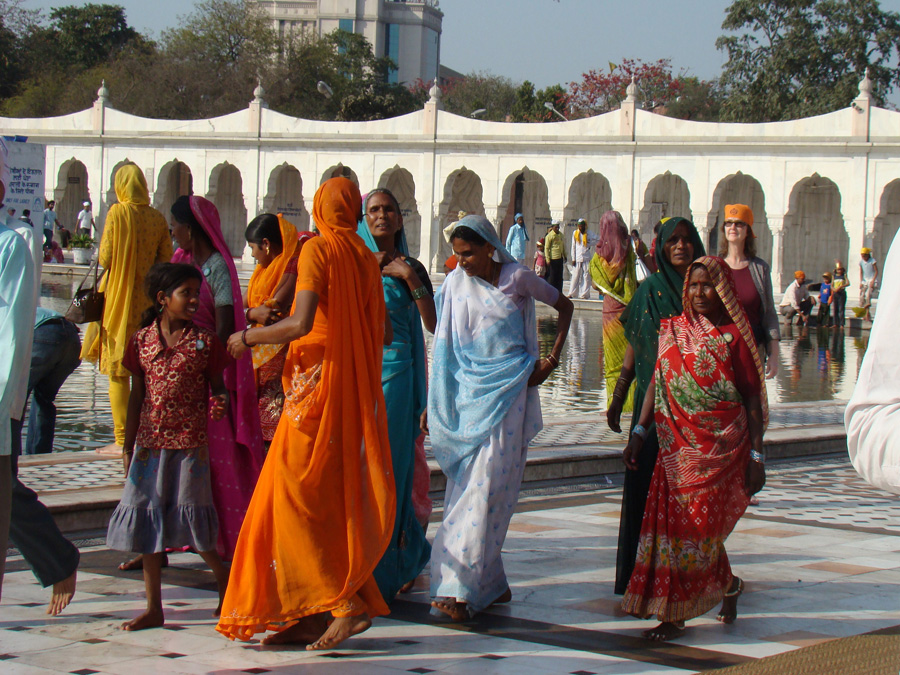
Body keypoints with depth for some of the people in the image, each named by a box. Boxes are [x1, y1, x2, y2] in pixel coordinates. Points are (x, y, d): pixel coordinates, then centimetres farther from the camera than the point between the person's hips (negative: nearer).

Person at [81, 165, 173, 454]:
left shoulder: (118, 213, -10)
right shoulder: (158, 218, 2)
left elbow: (104, 258, -12)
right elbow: (166, 260, 6)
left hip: (119, 300, -4)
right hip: (148, 301, 4)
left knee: (118, 373, -1)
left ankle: (122, 440, -2)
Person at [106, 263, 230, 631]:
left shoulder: (204, 341, -1)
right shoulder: (142, 340, 5)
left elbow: (218, 390, 5)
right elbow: (137, 395, 10)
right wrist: (128, 446, 10)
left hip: (191, 442, -3)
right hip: (150, 443, 3)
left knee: (190, 516, -2)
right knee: (147, 518, 6)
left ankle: (224, 580, 22)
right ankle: (153, 608, 15)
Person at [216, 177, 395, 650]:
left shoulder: (318, 250, -9)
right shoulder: (366, 258, 11)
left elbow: (300, 323, -20)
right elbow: (383, 334, 13)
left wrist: (249, 337, -5)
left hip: (317, 388, -8)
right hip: (355, 392, 8)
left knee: (299, 499, -4)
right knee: (334, 499, 9)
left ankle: (346, 604, -9)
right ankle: (311, 615, 11)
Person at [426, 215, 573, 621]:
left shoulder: (518, 278, -2)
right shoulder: (455, 284, 6)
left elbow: (564, 305, 13)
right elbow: (444, 348, 10)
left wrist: (552, 358, 6)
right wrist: (433, 403, 6)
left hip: (508, 389, -4)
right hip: (467, 390, 4)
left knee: (487, 487, -11)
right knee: (466, 483, 1)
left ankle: (458, 588, -15)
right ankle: (491, 583, 10)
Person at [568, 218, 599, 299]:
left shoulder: (589, 234, 2)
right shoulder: (575, 233, 8)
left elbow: (598, 240, 10)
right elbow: (573, 246, 10)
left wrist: (590, 244, 0)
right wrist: (573, 258, 6)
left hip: (587, 258, -1)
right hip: (578, 258, 1)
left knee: (586, 276, -2)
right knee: (575, 276, 1)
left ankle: (584, 294, 0)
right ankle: (572, 293, 6)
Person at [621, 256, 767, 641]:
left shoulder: (734, 336, -3)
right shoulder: (672, 331, 9)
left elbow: (752, 397, -2)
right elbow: (656, 383, 12)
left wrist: (757, 456, -6)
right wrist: (638, 433, 4)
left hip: (722, 445, -4)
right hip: (677, 445, 4)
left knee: (697, 526, -7)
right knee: (672, 522, 1)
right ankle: (729, 586, 22)